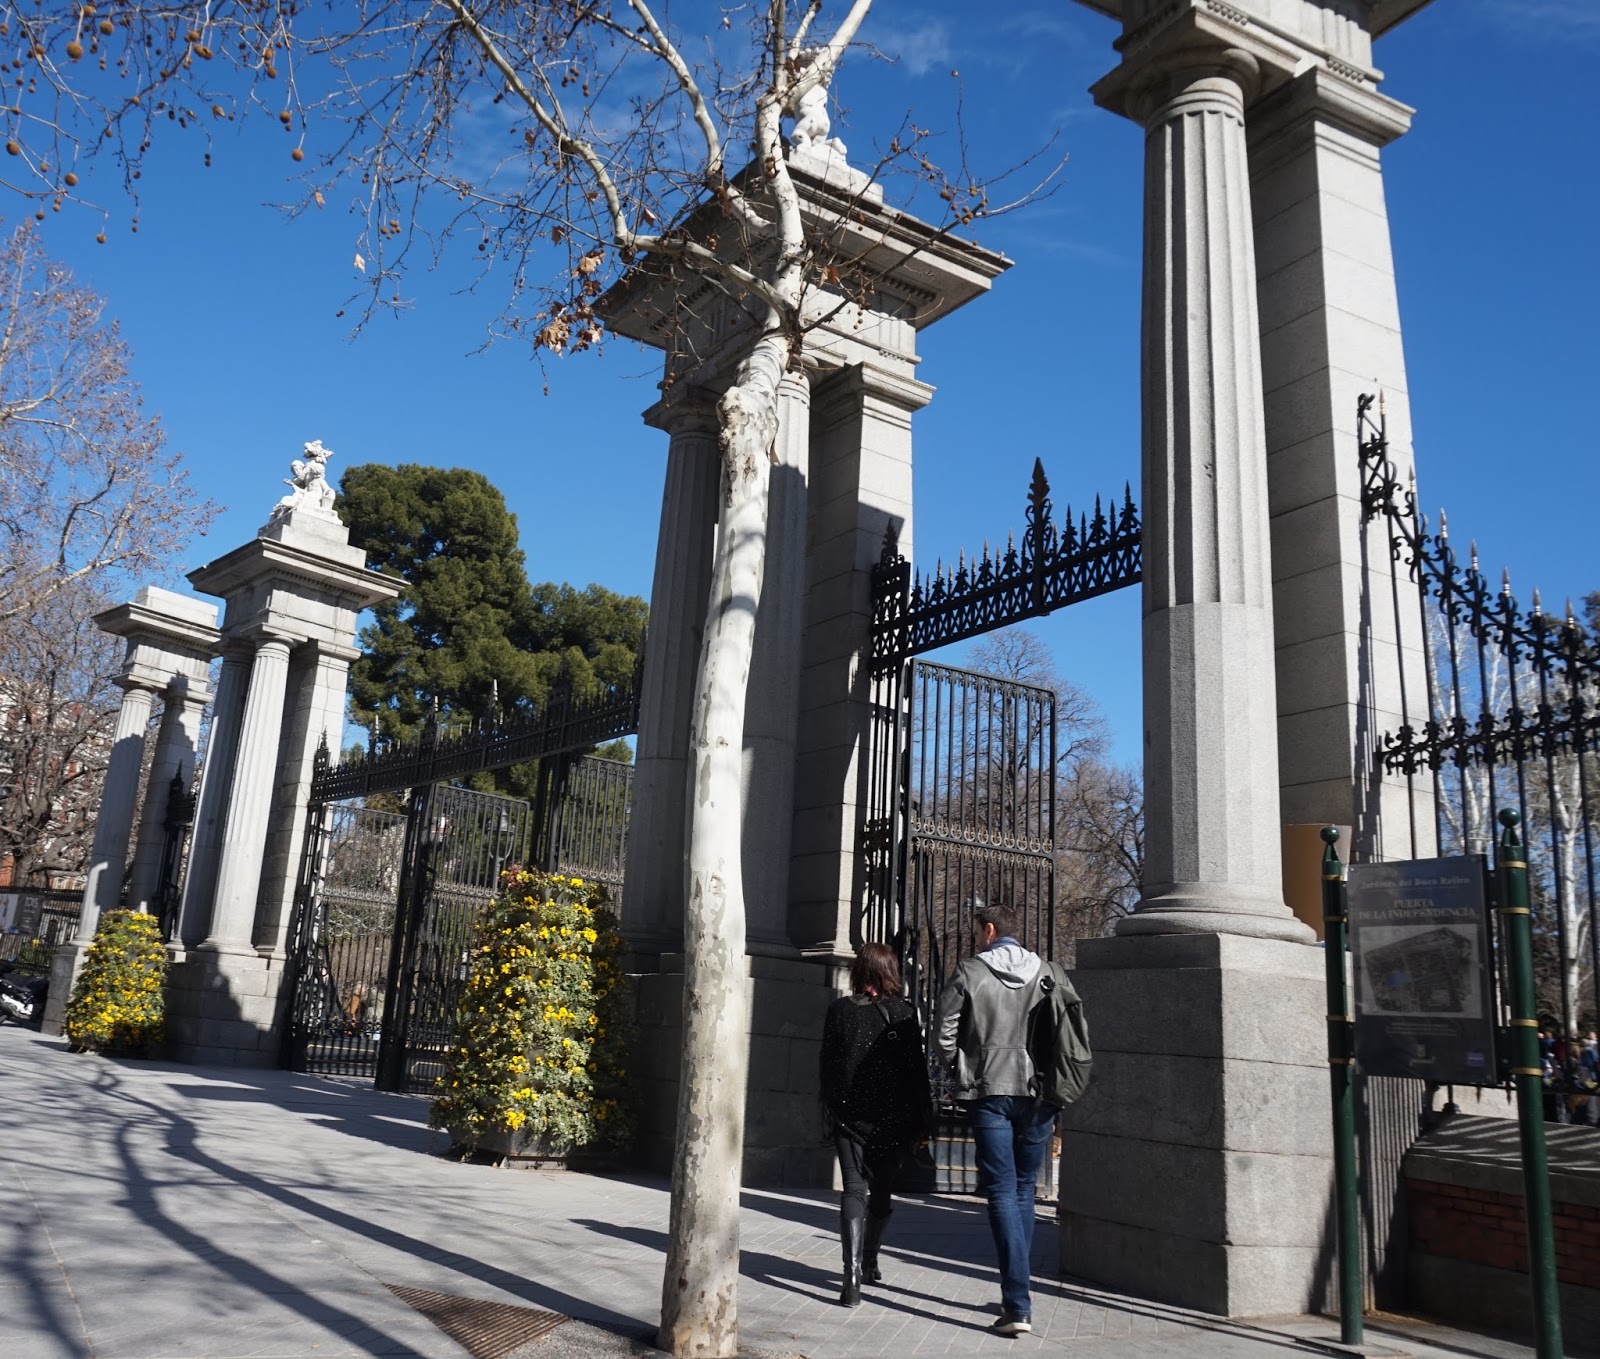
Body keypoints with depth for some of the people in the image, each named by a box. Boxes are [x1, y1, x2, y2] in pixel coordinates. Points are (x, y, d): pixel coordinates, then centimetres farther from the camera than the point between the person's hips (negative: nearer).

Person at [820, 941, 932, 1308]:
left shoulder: (839, 1010, -2)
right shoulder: (904, 1013, -6)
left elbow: (827, 1066, 3)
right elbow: (918, 1069, -5)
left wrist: (830, 1111, 13)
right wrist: (922, 1120, 3)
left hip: (848, 1116, 0)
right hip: (893, 1119, 0)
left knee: (854, 1189, -2)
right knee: (882, 1191, 18)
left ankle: (852, 1274, -18)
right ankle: (869, 1263, 33)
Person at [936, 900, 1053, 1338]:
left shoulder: (970, 973, -3)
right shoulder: (1046, 973, 4)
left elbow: (945, 1030, -4)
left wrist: (960, 1070, 12)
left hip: (989, 1092, -3)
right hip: (1038, 1091, 3)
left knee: (1002, 1193, -1)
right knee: (1024, 1190, 17)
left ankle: (1018, 1306, -7)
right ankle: (1017, 1292, 24)